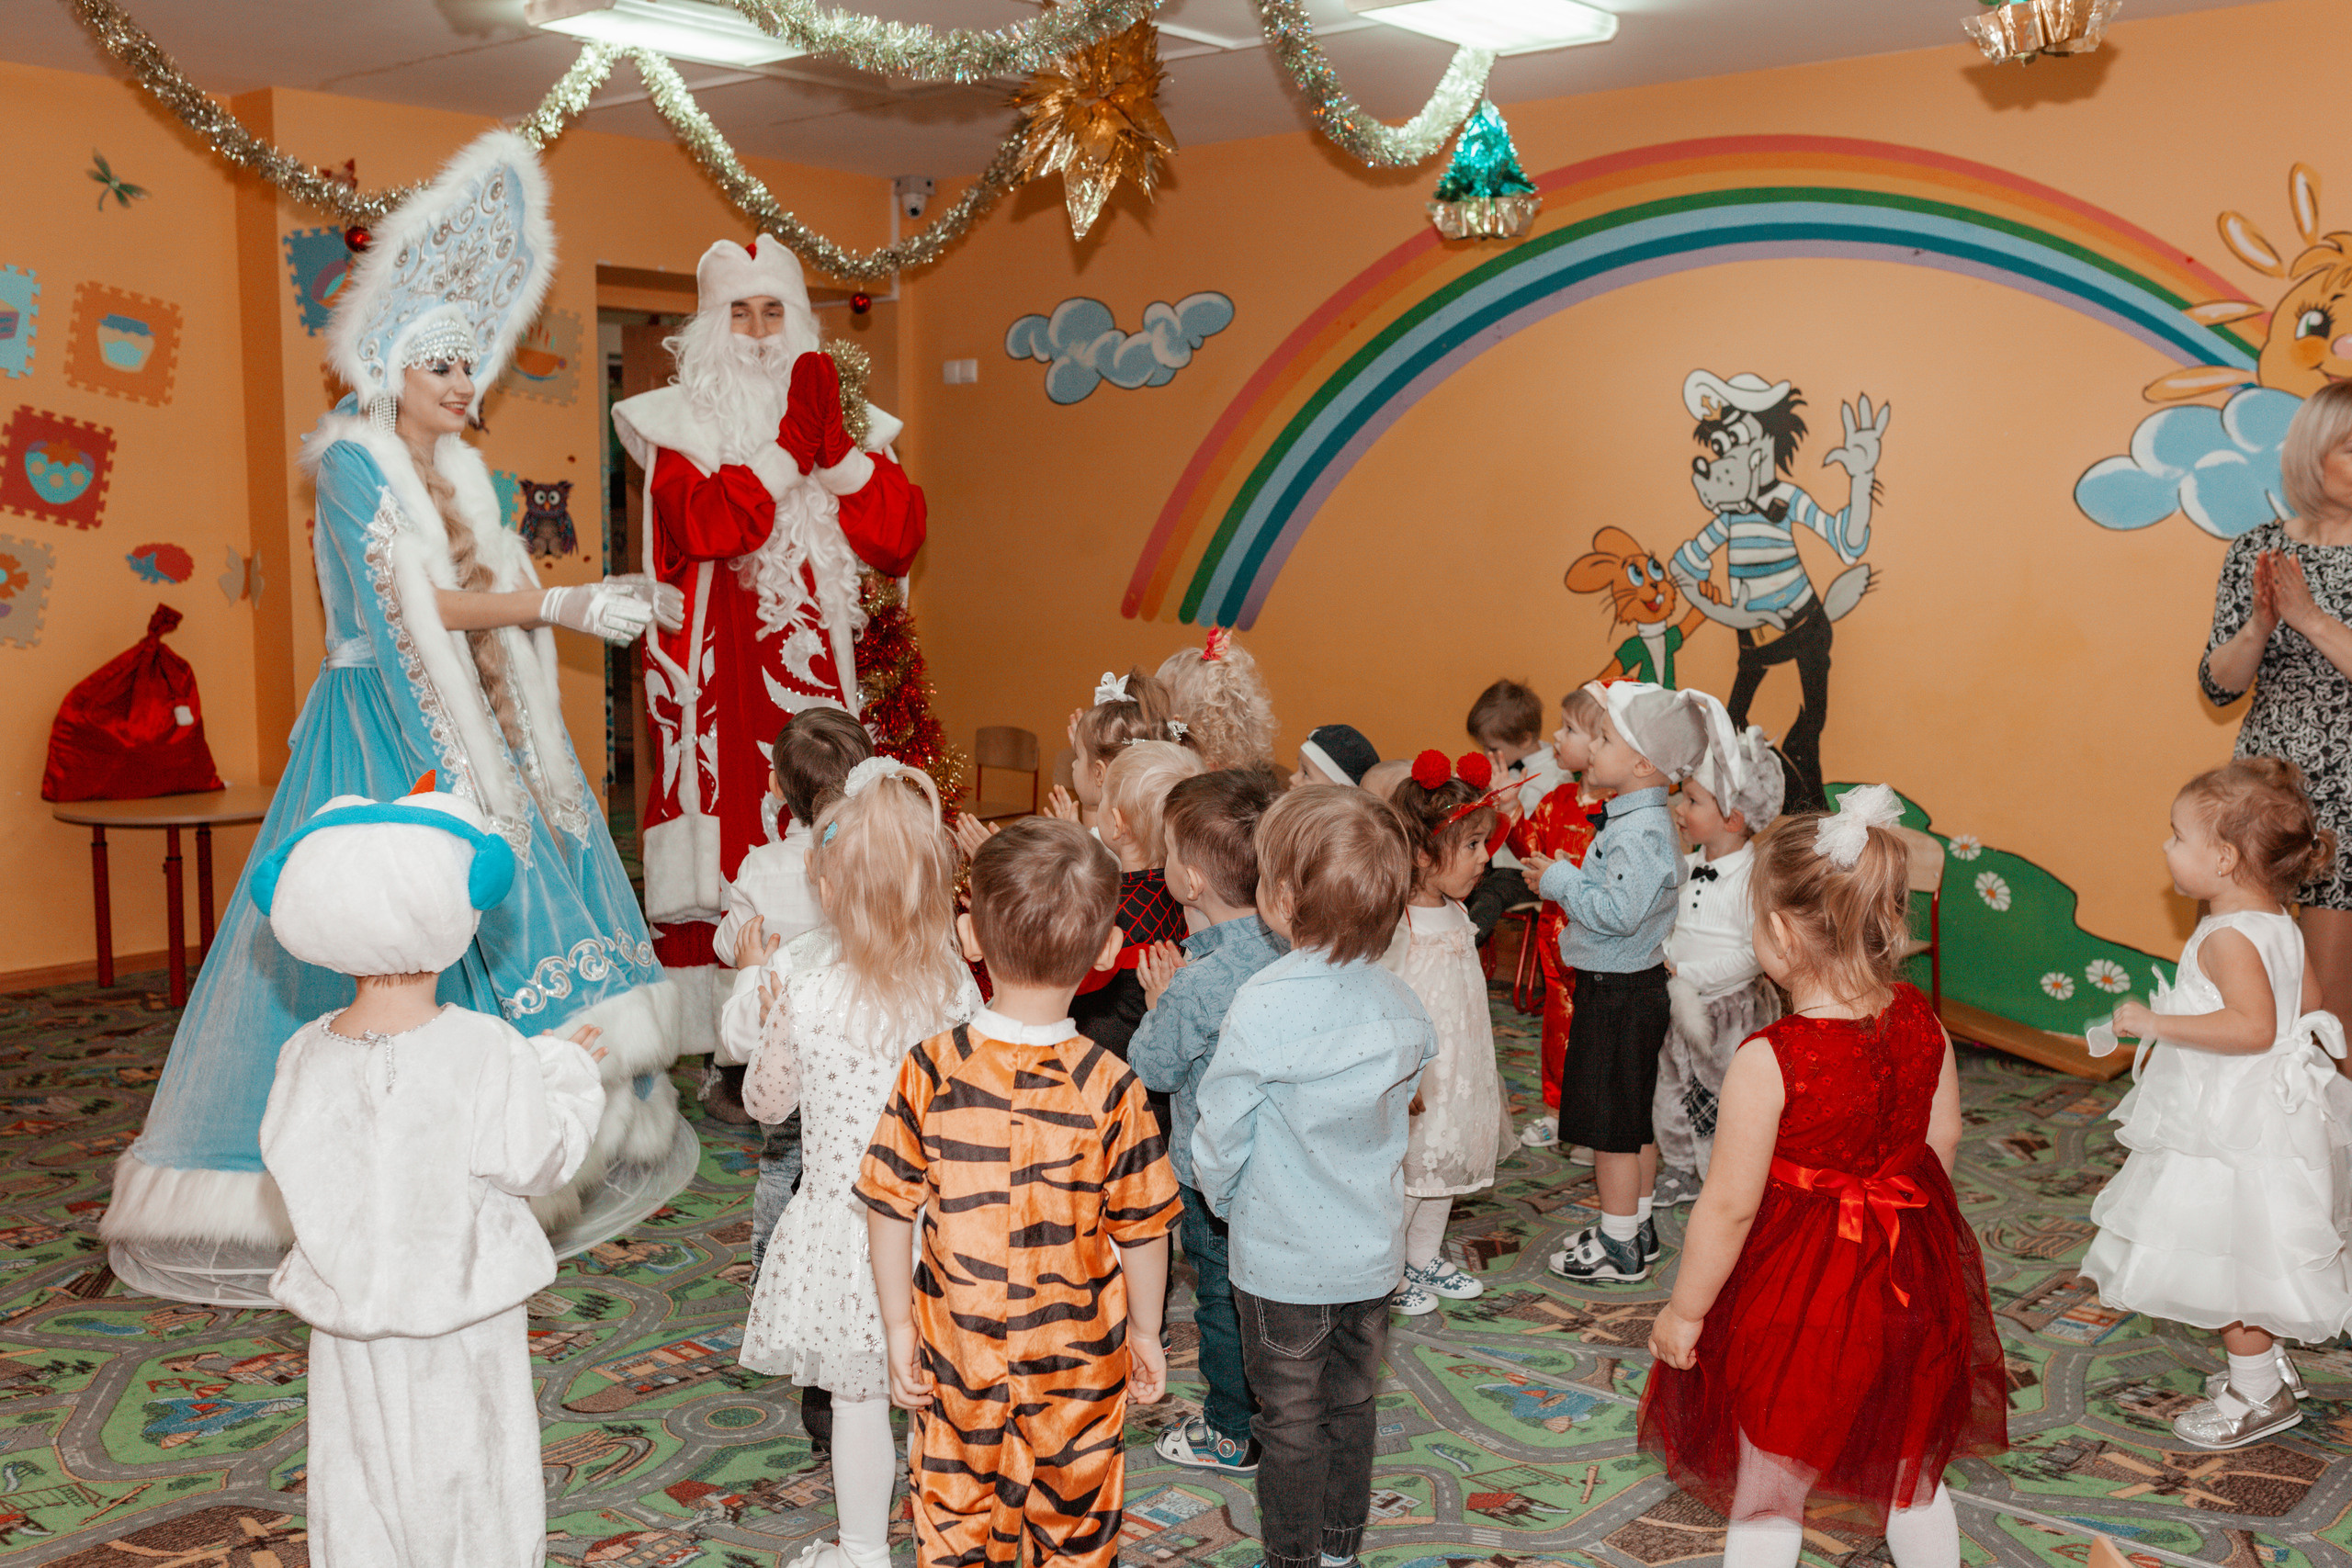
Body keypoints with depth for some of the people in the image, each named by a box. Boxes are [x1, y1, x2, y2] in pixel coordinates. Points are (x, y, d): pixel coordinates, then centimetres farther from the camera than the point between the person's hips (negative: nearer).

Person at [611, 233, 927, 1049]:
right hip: (719, 675, -2)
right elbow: (703, 525, -15)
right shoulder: (680, 421, 5)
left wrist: (835, 445, -10)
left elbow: (897, 539, 0)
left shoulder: (843, 418, 14)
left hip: (818, 671, 3)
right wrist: (793, 441, -13)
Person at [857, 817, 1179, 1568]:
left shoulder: (931, 1069, -16)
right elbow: (1141, 1229, -9)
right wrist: (1145, 1331, 6)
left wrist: (899, 1326, 3)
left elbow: (889, 1210, -9)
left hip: (957, 1346, 1)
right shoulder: (1110, 1088, -19)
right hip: (1079, 1359, -1)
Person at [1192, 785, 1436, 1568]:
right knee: (1352, 1405, 21)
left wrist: (1222, 1196, 5)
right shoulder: (1401, 1005, -9)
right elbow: (1398, 1109, 4)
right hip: (1372, 1249, 5)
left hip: (1281, 1259, -5)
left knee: (1290, 1422, 13)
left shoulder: (1261, 1005, -25)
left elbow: (1220, 1131, -15)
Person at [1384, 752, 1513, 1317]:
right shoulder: (1393, 924, -23)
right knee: (1405, 1174, 4)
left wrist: (1478, 1071, 21)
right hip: (1413, 1082, -8)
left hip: (1456, 1075, 9)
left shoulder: (1455, 915, 5)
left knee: (1445, 1168, 20)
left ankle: (1425, 1258, 37)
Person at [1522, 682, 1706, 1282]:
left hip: (1618, 995, -10)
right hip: (1631, 985, 10)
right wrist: (1563, 880, 8)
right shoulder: (1639, 819, 9)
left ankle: (1618, 1247, 11)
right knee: (1635, 1119, 19)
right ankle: (1637, 1227, 31)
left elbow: (1618, 912, -30)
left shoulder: (1641, 831, -23)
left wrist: (1560, 880, -20)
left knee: (1613, 1125, 1)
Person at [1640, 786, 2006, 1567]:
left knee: (1766, 1501, 13)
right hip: (1907, 1276, 6)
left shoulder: (1768, 1060, -28)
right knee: (1913, 1474, 27)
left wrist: (1683, 1312, -8)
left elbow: (1729, 1206, -21)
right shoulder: (1920, 1021, -9)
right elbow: (1942, 1140, 5)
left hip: (1797, 1296, -6)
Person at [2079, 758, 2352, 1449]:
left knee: (2227, 1261, 2)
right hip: (2271, 1108, 10)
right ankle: (2268, 1366, 33)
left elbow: (2254, 1026, -34)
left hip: (2233, 1129, -10)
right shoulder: (2278, 924, 7)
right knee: (2246, 1259, 21)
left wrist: (2158, 1024, -30)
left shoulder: (2227, 937, -23)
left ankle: (2258, 1393, 13)